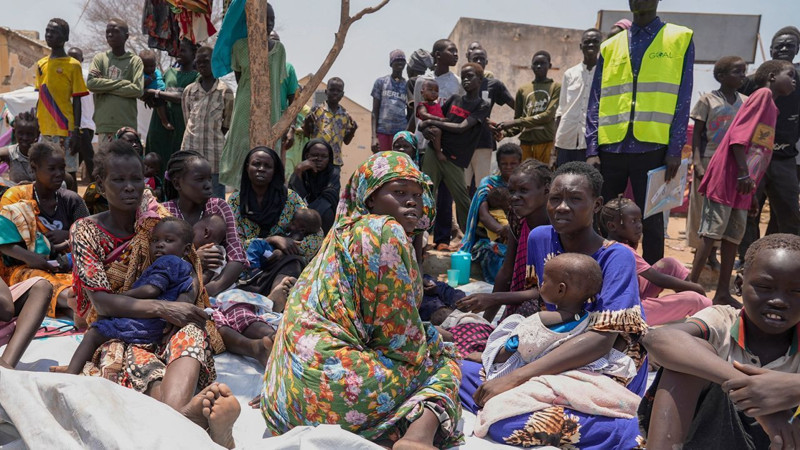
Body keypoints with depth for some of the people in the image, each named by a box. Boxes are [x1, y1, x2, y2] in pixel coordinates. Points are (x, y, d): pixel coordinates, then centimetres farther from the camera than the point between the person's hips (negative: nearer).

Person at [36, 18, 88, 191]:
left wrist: (76, 131, -11)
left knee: (69, 174, -2)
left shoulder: (73, 65, -3)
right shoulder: (41, 64, 13)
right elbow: (40, 98, 17)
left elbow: (77, 100, -5)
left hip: (65, 131, -6)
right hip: (44, 131, 6)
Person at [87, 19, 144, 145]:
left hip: (127, 125, -1)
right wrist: (122, 83, -6)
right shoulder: (100, 58, 12)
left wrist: (105, 86, -4)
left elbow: (138, 89, -7)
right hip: (104, 124, 1)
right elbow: (91, 83, -2)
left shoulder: (135, 61, 7)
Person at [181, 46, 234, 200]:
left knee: (217, 198, 2)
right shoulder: (189, 90, 10)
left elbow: (227, 124, 4)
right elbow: (188, 120, 15)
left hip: (215, 151, -3)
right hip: (191, 148, 3)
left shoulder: (225, 91, 0)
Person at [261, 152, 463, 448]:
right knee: (443, 362, 6)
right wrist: (436, 350, 8)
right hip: (335, 384, -9)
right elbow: (400, 335, -9)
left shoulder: (345, 230, 19)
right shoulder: (385, 231, -10)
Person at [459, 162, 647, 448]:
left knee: (509, 424, -29)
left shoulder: (616, 257, -17)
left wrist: (516, 378, -31)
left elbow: (602, 339, -27)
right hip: (554, 358, 6)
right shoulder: (539, 238, 0)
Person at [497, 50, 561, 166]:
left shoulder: (556, 87, 5)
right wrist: (505, 131, -6)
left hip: (546, 142, -3)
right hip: (525, 142, 3)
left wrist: (516, 122, -10)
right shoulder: (522, 90, 15)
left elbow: (548, 115, -7)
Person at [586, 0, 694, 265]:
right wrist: (592, 149, -2)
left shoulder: (680, 39, 7)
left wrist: (675, 149, -7)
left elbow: (682, 100, 1)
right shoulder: (609, 47, 13)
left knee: (651, 221, 6)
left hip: (653, 147, -2)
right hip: (610, 147, 2)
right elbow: (595, 102, 8)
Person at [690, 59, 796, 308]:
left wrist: (752, 192, 18)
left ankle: (723, 294, 14)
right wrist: (743, 173, -20)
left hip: (743, 184, 9)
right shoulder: (762, 94, -3)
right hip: (727, 177, -9)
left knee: (733, 236, 9)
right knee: (711, 233, -7)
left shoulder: (772, 108, 22)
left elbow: (762, 154, 21)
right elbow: (739, 133, -15)